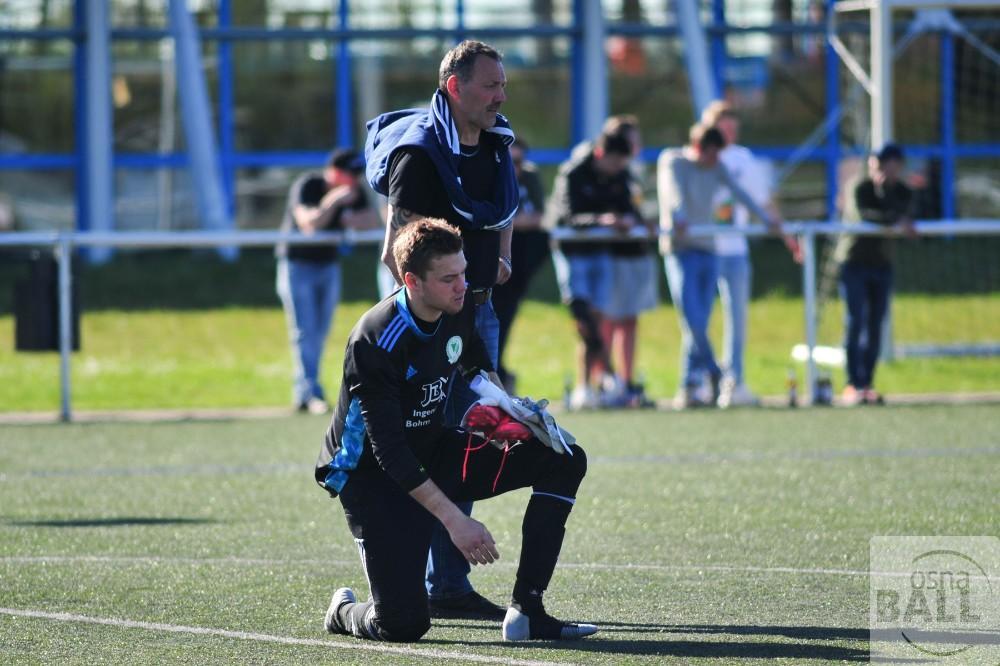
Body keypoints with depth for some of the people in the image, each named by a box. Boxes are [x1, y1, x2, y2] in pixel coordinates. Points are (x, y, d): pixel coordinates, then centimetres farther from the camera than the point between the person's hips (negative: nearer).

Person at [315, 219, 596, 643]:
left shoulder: (453, 310, -6)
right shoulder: (375, 341, -28)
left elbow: (478, 365, 20)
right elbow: (390, 452, -28)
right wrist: (454, 520, -31)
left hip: (435, 457, 8)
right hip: (373, 477, -7)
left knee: (564, 461, -5)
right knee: (404, 624, -20)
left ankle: (526, 610, -7)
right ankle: (345, 611, 19)